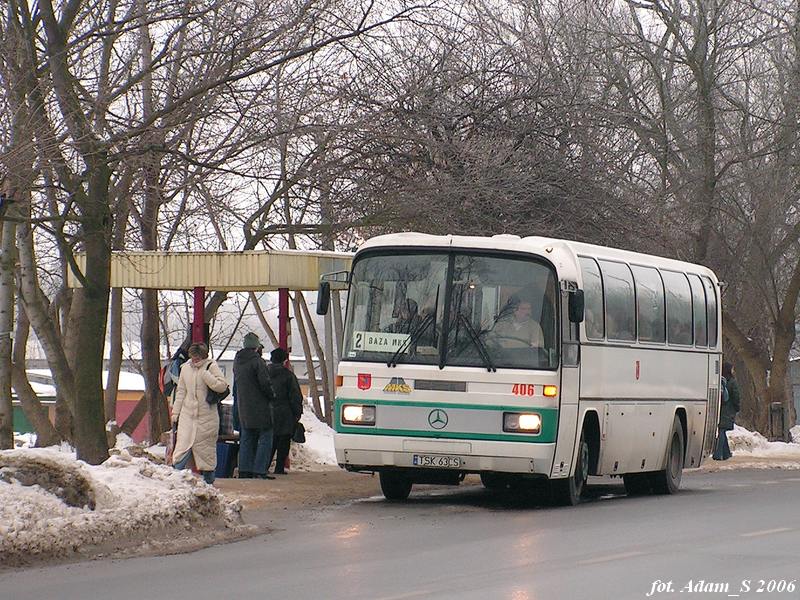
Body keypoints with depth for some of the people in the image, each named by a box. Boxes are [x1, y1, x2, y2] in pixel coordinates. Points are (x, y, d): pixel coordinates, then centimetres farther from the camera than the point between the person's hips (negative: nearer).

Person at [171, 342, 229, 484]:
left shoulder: (211, 367, -5)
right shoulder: (185, 368, 7)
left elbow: (222, 386, -19)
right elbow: (181, 392, 14)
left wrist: (204, 373, -23)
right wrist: (175, 413, 11)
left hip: (206, 415, -3)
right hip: (187, 413, 3)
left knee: (205, 446, 4)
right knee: (183, 445, -7)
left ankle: (208, 477, 15)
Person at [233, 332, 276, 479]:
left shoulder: (237, 362, 10)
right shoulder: (257, 361, -14)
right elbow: (265, 383, -17)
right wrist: (272, 396, 0)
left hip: (243, 405, 8)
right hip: (259, 405, -8)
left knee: (246, 438, 13)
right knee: (265, 437, -2)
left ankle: (244, 470, 10)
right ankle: (259, 470, -9)